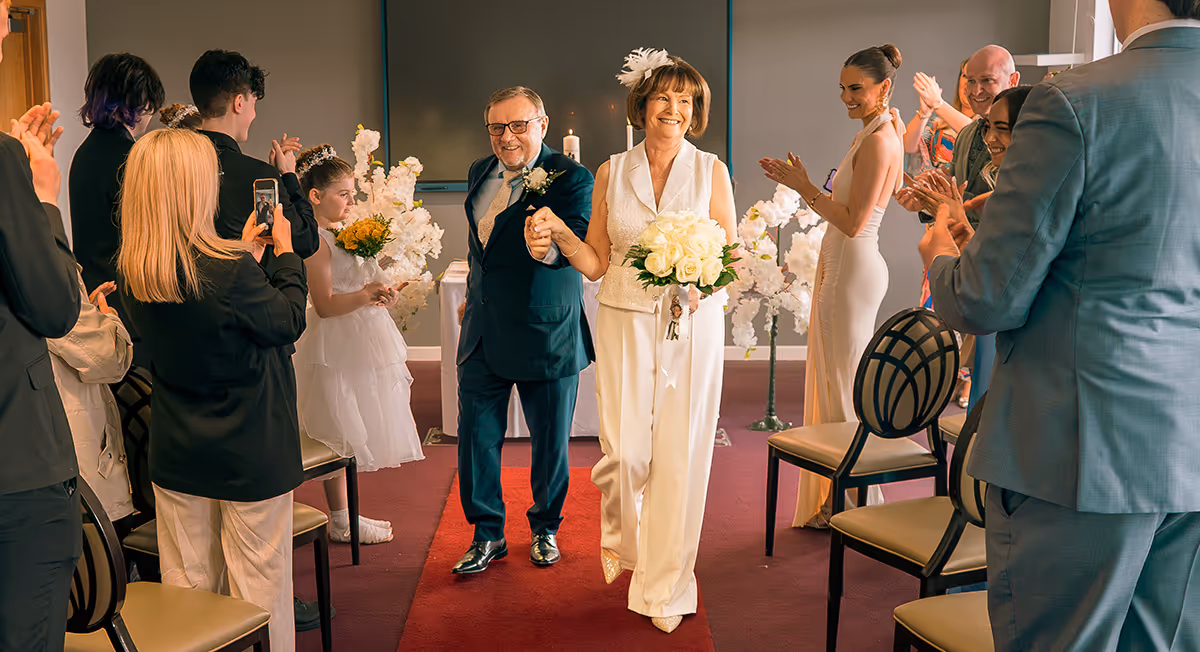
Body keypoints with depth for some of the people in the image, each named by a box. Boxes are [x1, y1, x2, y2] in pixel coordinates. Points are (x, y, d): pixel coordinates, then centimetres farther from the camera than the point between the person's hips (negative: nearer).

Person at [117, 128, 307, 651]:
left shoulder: (131, 272, -6)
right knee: (258, 584, 9)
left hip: (176, 456, 6)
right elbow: (289, 321, -10)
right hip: (250, 455, -6)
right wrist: (284, 250, 2)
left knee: (188, 585, 17)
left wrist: (244, 249, 13)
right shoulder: (230, 271, -26)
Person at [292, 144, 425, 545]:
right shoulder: (316, 240, -16)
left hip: (359, 341, 10)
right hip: (336, 346, -10)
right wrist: (363, 296, -34)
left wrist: (383, 292, 4)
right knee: (340, 438, -1)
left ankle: (347, 514, 25)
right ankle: (341, 522, 10)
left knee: (351, 435, 15)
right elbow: (324, 305, -21)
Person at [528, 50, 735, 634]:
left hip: (693, 323, 0)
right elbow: (596, 263, 6)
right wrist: (558, 232, -11)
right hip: (626, 321, 1)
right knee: (622, 450, -3)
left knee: (679, 454, 1)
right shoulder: (611, 173, 5)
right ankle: (621, 537, 32)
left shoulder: (711, 172, 2)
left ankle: (665, 586, 18)